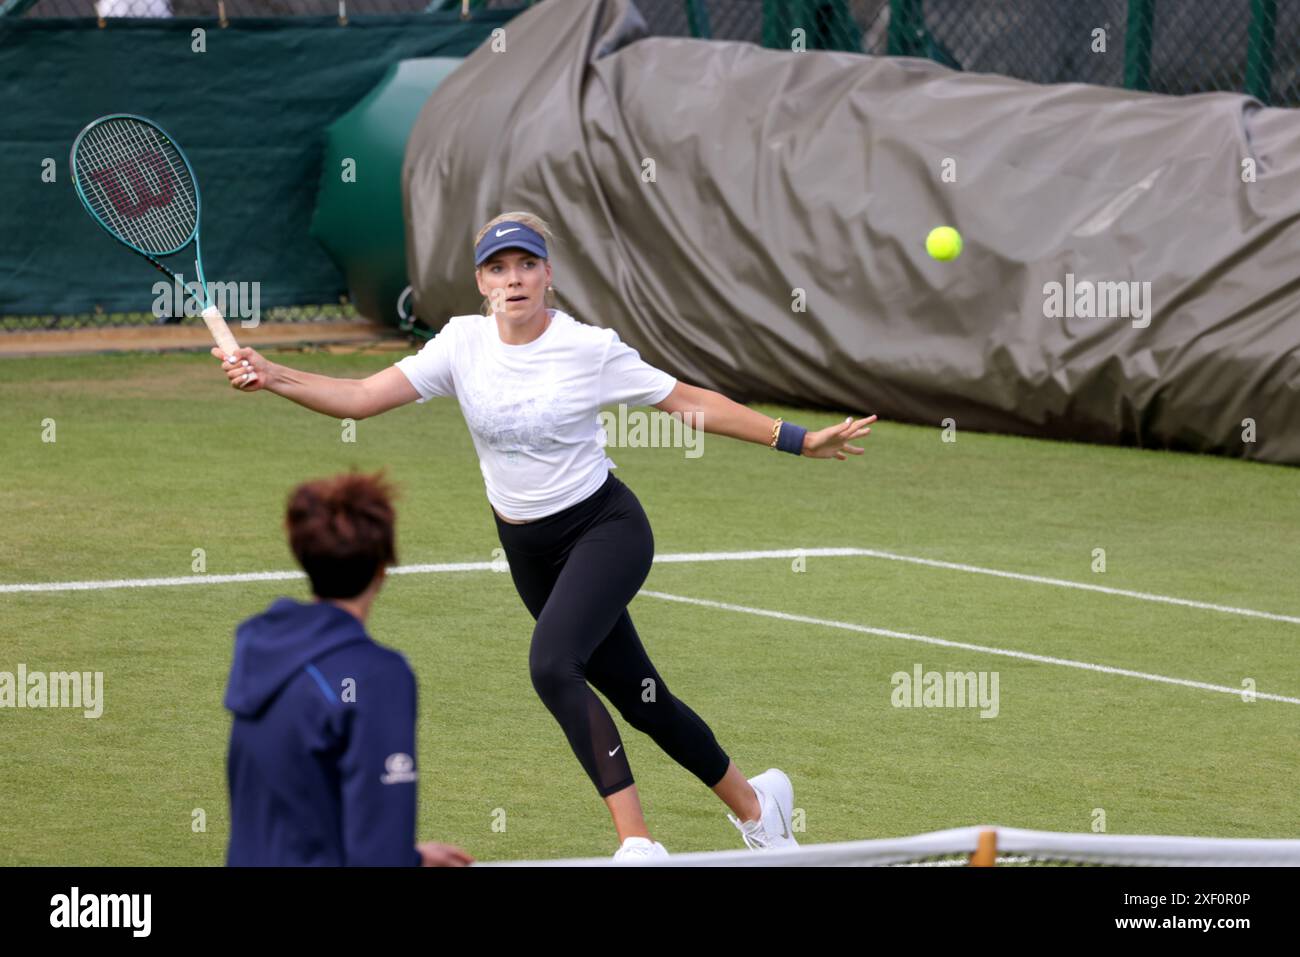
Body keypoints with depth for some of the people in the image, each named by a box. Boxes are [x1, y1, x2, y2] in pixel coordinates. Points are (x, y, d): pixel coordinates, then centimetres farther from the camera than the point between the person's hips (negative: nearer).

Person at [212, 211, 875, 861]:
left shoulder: (591, 348, -14)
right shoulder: (462, 345, -5)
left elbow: (688, 402, -6)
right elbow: (361, 397, -12)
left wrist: (798, 440, -7)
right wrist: (273, 378, -27)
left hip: (605, 528, -5)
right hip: (528, 549, 5)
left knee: (551, 664, -29)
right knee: (638, 699, 11)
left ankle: (637, 842, -27)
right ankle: (752, 800, 34)